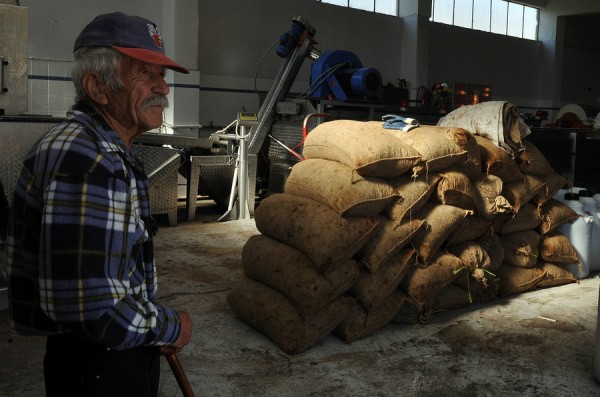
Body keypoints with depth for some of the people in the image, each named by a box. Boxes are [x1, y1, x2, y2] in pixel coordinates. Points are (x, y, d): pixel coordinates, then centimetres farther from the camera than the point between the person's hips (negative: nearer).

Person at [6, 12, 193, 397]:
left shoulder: (111, 150, 9)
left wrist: (157, 319, 12)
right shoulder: (82, 160, -26)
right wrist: (171, 328, -16)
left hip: (127, 351, 10)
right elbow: (90, 308, -32)